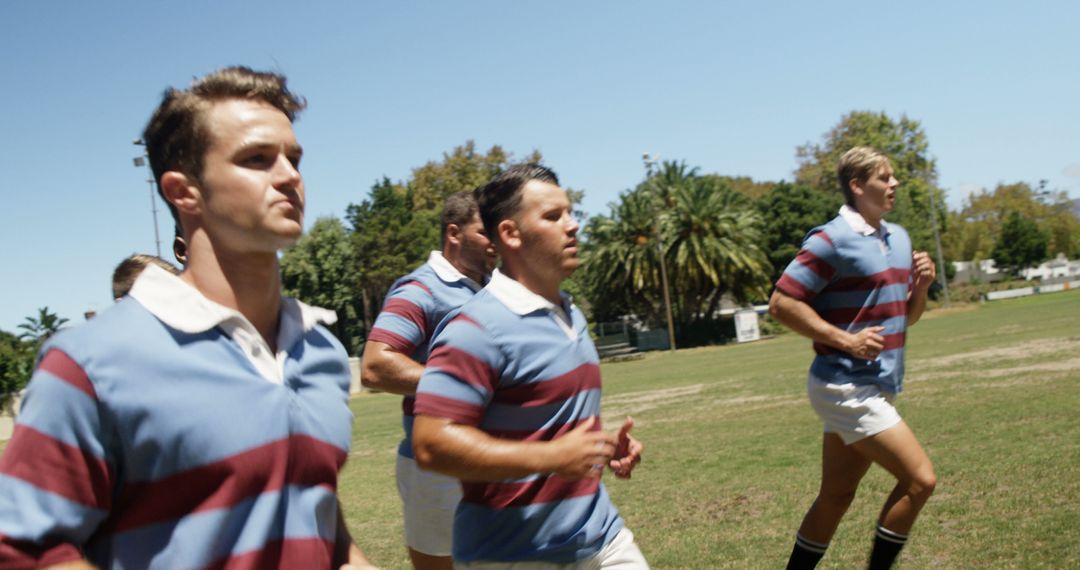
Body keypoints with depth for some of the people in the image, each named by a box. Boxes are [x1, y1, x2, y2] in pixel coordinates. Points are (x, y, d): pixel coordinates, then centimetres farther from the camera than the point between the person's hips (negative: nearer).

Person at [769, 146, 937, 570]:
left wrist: (921, 285, 0)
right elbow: (781, 304, -16)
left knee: (836, 496, 13)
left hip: (875, 389, 8)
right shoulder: (832, 240, -12)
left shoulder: (899, 238, 13)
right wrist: (846, 340, -19)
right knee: (920, 480, -9)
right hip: (847, 387, -8)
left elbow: (906, 317, 20)